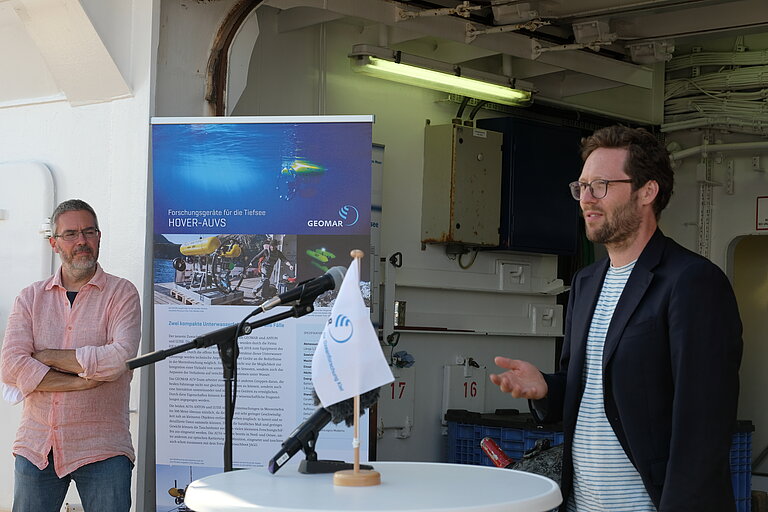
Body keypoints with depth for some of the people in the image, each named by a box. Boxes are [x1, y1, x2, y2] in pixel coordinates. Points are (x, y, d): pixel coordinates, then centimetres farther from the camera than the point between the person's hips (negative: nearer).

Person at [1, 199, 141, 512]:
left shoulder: (121, 294, 2)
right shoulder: (31, 298, 10)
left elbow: (121, 358, -14)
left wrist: (48, 356, -7)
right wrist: (81, 381, -11)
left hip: (102, 449, -3)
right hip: (36, 447, 3)